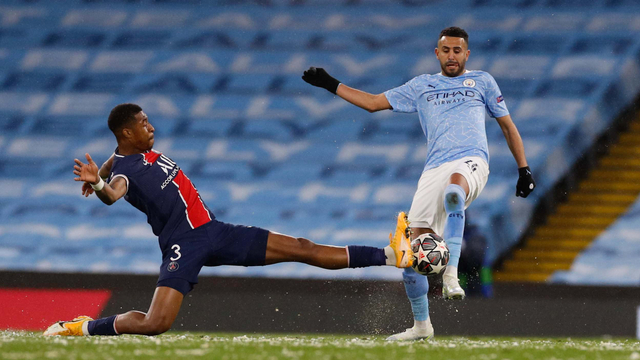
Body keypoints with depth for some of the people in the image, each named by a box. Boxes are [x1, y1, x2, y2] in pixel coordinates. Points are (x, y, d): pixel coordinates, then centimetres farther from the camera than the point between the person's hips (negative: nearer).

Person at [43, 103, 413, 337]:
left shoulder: (147, 151, 13)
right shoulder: (124, 169, -14)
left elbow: (120, 156, 35)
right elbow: (113, 193, -39)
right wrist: (97, 183, -56)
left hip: (216, 232, 8)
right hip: (184, 246, -8)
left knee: (302, 248, 6)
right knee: (154, 324, -22)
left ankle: (391, 256, 4)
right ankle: (84, 327, 1)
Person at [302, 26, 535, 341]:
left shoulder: (482, 82, 18)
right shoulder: (421, 86, 22)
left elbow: (507, 125, 22)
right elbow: (373, 102, 25)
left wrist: (524, 169, 15)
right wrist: (331, 85, 21)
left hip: (471, 161, -4)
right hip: (434, 169, 4)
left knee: (454, 189, -42)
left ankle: (451, 274, -47)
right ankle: (421, 325, 11)